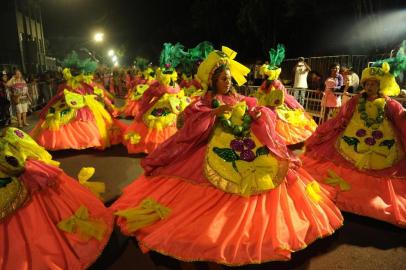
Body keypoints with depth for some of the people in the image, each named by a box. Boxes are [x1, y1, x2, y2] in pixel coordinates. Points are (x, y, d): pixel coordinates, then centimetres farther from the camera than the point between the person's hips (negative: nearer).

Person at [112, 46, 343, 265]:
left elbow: (265, 114, 15)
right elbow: (191, 117, -11)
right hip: (221, 150, -4)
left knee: (274, 167, -6)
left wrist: (259, 114, -8)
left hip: (251, 147, 5)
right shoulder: (208, 101, 4)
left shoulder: (242, 100, 15)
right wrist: (216, 111, -20)